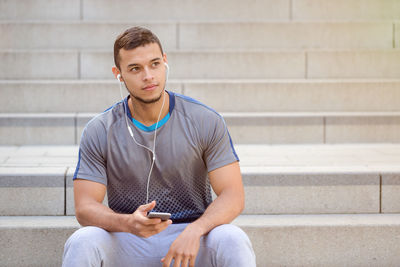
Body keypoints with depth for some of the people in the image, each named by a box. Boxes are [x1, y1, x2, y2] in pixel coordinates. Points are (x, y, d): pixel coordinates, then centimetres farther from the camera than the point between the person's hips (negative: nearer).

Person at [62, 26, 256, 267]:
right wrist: (129, 223, -30)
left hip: (191, 236, 0)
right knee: (81, 243, -30)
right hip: (127, 241, 0)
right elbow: (85, 207, -7)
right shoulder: (99, 131, -3)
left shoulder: (206, 122, -4)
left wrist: (194, 231, -28)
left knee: (234, 242, -32)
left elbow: (233, 195, -8)